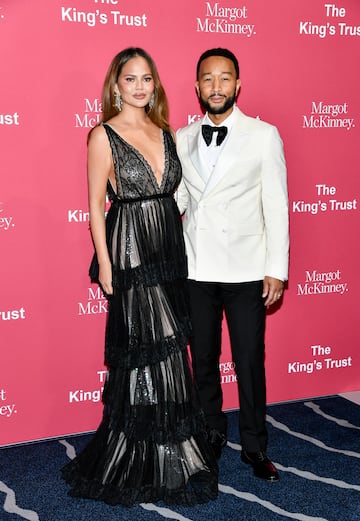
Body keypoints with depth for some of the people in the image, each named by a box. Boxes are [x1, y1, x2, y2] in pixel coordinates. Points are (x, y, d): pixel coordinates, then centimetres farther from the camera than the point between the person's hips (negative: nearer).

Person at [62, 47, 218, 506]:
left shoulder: (165, 132, 11)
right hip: (130, 249, -6)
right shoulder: (104, 135, -5)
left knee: (167, 346, 11)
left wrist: (180, 249, 9)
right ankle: (152, 462, 17)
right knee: (149, 351, 0)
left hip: (170, 249, 6)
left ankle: (167, 448, 28)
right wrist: (104, 263, -11)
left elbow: (173, 193, 14)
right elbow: (96, 203, -6)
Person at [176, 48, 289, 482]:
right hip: (196, 269, 3)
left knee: (250, 361, 5)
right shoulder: (182, 139, 7)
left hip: (245, 270, -3)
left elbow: (276, 205, -3)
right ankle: (212, 437, 33)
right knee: (203, 360, 13)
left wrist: (277, 269, -6)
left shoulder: (264, 135, -2)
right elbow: (177, 198, 9)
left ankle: (254, 446, 24)